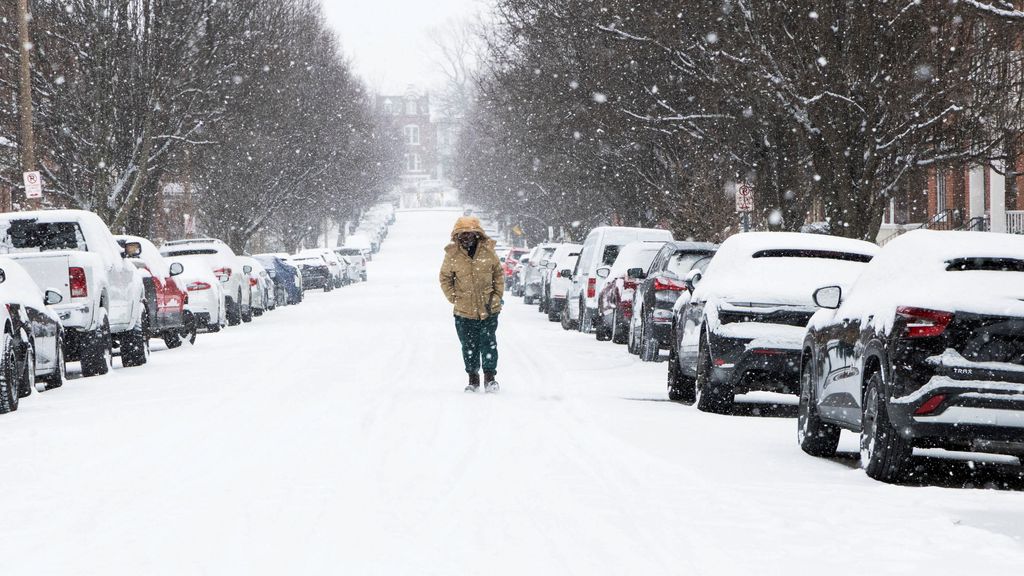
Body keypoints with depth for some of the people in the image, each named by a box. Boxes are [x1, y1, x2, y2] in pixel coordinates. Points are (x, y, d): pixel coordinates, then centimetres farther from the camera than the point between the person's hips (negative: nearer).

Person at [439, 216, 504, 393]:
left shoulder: (488, 252, -4)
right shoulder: (452, 255, -6)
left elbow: (498, 274, 9)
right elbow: (445, 278, 7)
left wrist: (497, 295, 2)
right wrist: (454, 298, -1)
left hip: (489, 308, -1)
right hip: (464, 311, 1)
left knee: (488, 343, -1)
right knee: (469, 345, 8)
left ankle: (490, 375, 11)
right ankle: (473, 378, 22)